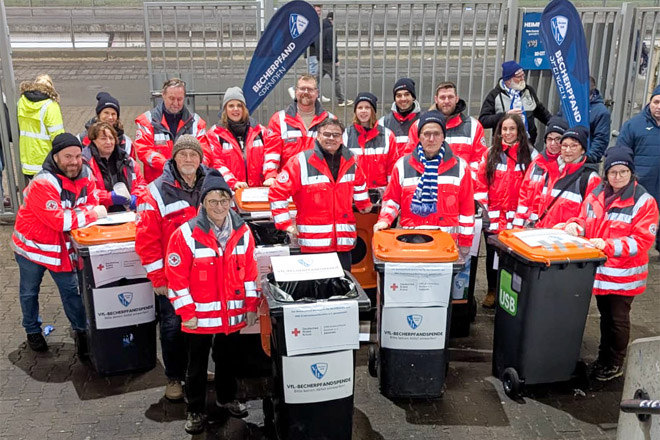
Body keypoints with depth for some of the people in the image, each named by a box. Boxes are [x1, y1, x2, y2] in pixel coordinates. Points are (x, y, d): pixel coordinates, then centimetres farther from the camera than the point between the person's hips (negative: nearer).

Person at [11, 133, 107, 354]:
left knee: (71, 289, 9)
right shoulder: (42, 183, -30)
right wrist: (93, 214, -27)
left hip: (62, 246, 4)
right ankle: (33, 331, 36)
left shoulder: (84, 176, -10)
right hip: (32, 245, -4)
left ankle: (81, 330, 22)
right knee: (29, 291, 16)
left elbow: (91, 204, -7)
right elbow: (60, 220, -34)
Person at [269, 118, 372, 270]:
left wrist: (364, 205, 35)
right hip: (313, 244, -4)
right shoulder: (301, 162, -4)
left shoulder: (350, 161, 11)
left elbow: (359, 185, 32)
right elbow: (277, 192, -4)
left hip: (344, 241, 5)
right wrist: (285, 223, -6)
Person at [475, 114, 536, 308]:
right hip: (492, 217, 2)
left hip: (516, 219, -1)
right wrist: (482, 209, -4)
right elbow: (480, 184, 3)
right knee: (492, 254, 10)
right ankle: (492, 291, 25)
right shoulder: (490, 153, 6)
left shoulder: (530, 154, 2)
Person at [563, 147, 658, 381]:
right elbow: (585, 222, 14)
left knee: (618, 318, 9)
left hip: (624, 274, -5)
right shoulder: (596, 195, 3)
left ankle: (616, 364, 26)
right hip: (598, 269, 5)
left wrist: (609, 246, -28)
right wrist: (575, 226, -10)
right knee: (605, 316, 20)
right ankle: (603, 357, 37)